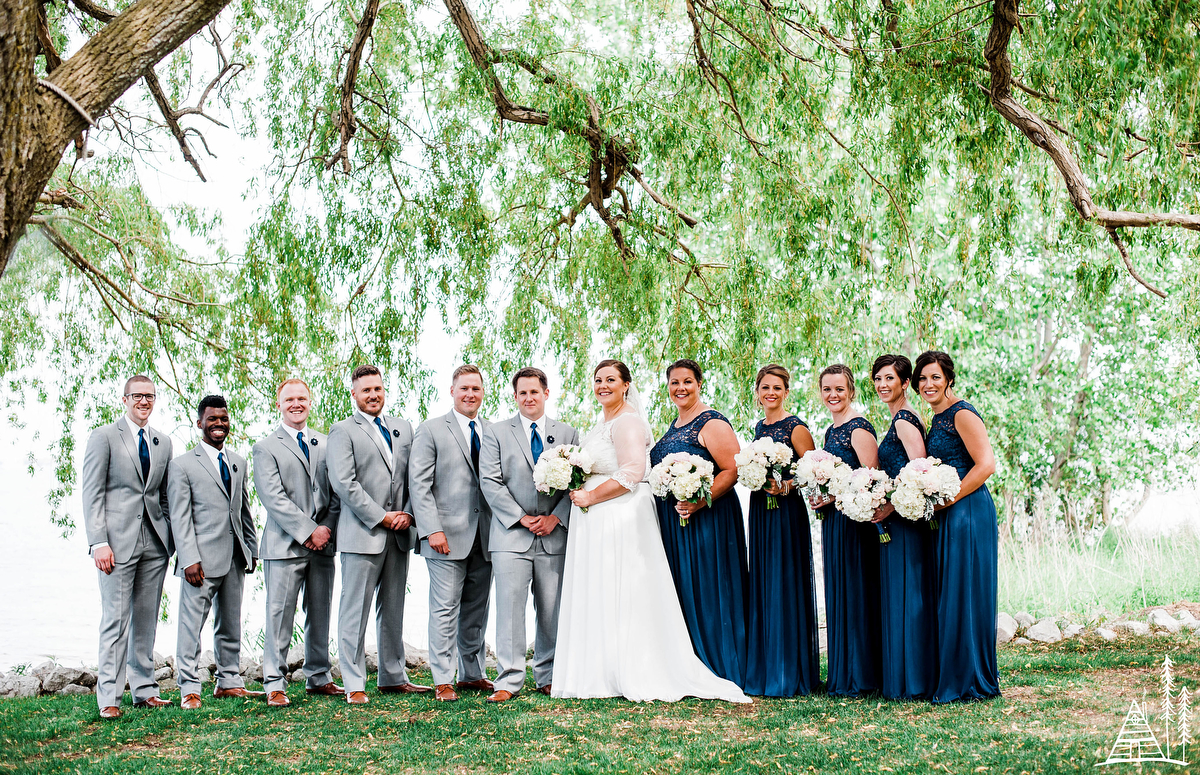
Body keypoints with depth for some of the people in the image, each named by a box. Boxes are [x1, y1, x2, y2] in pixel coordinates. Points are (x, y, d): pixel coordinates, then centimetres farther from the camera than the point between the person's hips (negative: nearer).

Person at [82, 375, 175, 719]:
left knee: (147, 618, 8)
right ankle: (109, 697, 0)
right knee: (116, 619, -5)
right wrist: (99, 542, -13)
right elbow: (92, 493, -4)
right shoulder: (104, 436, 1)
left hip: (155, 542, 5)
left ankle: (144, 690, 16)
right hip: (119, 540, -5)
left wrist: (172, 538, 8)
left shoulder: (163, 442, 15)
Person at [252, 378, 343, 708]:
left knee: (320, 615, 10)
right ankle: (275, 684, 3)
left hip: (323, 543, 4)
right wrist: (308, 531, -14)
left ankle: (318, 678, 20)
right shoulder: (266, 448, 1)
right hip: (285, 544, -4)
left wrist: (327, 526, -6)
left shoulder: (326, 445, 15)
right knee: (280, 616, -3)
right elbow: (274, 498, -9)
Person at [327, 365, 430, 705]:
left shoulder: (403, 428, 16)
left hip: (399, 535, 5)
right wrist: (381, 517, -13)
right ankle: (354, 684, 2)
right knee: (355, 612, -3)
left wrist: (408, 513, -3)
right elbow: (343, 483, -11)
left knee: (393, 609, 12)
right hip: (362, 534, -5)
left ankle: (393, 677, 20)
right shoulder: (342, 431, -1)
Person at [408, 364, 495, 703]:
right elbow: (419, 484, -5)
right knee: (445, 608, -3)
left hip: (485, 535, 4)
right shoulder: (431, 430, 1)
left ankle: (472, 674, 20)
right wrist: (432, 530, -14)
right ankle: (443, 681, 4)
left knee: (477, 609, 10)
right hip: (447, 535, -4)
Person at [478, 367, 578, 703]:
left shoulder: (568, 434, 12)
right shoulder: (496, 432, 6)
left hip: (555, 536, 2)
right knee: (510, 605, -6)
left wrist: (556, 517, -6)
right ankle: (510, 678, -3)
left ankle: (548, 676, 14)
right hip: (511, 536, -2)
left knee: (552, 609, 5)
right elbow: (490, 482, -2)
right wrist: (522, 518, -9)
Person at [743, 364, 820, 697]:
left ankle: (789, 674, 2)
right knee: (761, 586, 10)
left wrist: (786, 486, -23)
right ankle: (763, 670, 18)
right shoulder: (760, 427, 14)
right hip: (759, 510, 8)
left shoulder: (796, 428, -8)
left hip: (786, 512, -8)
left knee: (783, 587, -5)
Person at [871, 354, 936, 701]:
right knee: (898, 595, 11)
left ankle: (910, 681, -1)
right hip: (899, 518, 10)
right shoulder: (902, 419, 17)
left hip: (905, 518, -10)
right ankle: (902, 677, 16)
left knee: (905, 596, -6)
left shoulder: (904, 421, -13)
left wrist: (889, 507, -19)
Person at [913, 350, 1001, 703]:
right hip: (948, 516, 9)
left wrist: (947, 500, -17)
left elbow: (986, 465, -19)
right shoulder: (938, 420, 18)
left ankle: (971, 681, 3)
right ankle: (950, 678, 17)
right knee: (946, 595, 10)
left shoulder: (962, 414, -10)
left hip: (968, 512, -9)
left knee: (963, 594, -5)